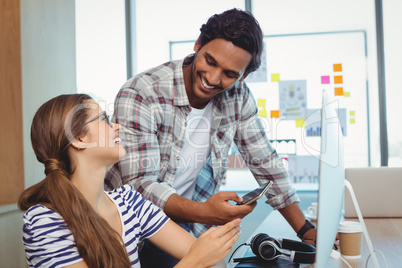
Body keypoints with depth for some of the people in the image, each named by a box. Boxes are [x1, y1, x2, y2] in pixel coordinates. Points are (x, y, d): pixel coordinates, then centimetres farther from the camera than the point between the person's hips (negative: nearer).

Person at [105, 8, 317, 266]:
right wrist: (203, 212, -41)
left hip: (185, 224, 6)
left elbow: (266, 163, 2)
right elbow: (140, 184, -25)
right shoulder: (139, 96, -22)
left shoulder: (238, 96, -6)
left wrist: (307, 230, -2)